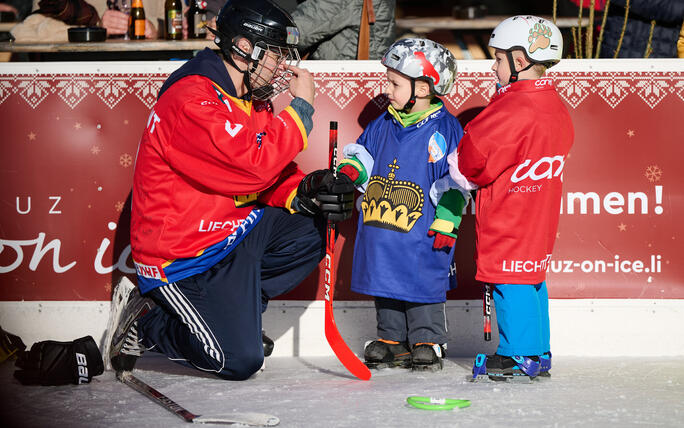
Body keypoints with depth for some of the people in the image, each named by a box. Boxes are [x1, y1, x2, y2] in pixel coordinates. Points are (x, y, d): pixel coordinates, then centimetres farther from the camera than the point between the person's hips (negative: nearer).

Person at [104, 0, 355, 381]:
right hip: (184, 258, -9)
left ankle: (235, 309, 7)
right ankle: (144, 323, 9)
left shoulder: (251, 99, 8)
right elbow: (252, 167, -30)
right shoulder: (192, 100, -23)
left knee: (313, 229, -1)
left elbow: (272, 177, 11)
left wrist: (305, 191, -11)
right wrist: (301, 108, -21)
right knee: (239, 361, -11)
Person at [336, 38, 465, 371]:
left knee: (423, 284, 1)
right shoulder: (383, 125, 8)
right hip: (381, 227, 6)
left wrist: (446, 223, -14)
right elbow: (362, 150, 21)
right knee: (384, 281, 13)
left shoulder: (444, 129, -10)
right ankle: (392, 340, 25)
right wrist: (351, 169, -2)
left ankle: (427, 343, 13)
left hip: (422, 233, -6)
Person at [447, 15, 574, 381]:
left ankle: (519, 355, 5)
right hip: (538, 215, 9)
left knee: (509, 281, -1)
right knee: (532, 278, 16)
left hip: (508, 219, -9)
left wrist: (458, 172, 4)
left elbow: (473, 157, -19)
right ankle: (538, 353, 24)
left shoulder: (512, 110, -22)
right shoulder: (555, 108, 8)